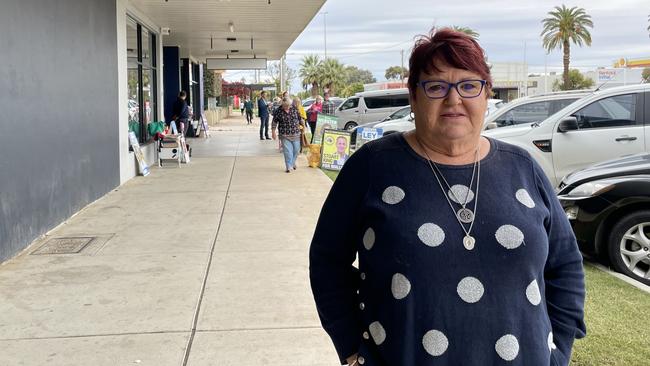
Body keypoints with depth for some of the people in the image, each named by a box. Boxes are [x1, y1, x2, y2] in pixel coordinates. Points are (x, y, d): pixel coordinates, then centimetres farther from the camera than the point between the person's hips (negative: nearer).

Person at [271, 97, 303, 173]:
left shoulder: (294, 109, 0)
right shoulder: (278, 111, -7)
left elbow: (300, 118, 11)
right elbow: (274, 122, -1)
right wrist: (273, 132, -4)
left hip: (295, 134, 3)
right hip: (284, 135, -3)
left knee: (296, 149, 10)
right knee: (287, 151, -7)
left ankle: (293, 163, 33)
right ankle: (289, 166, 0)